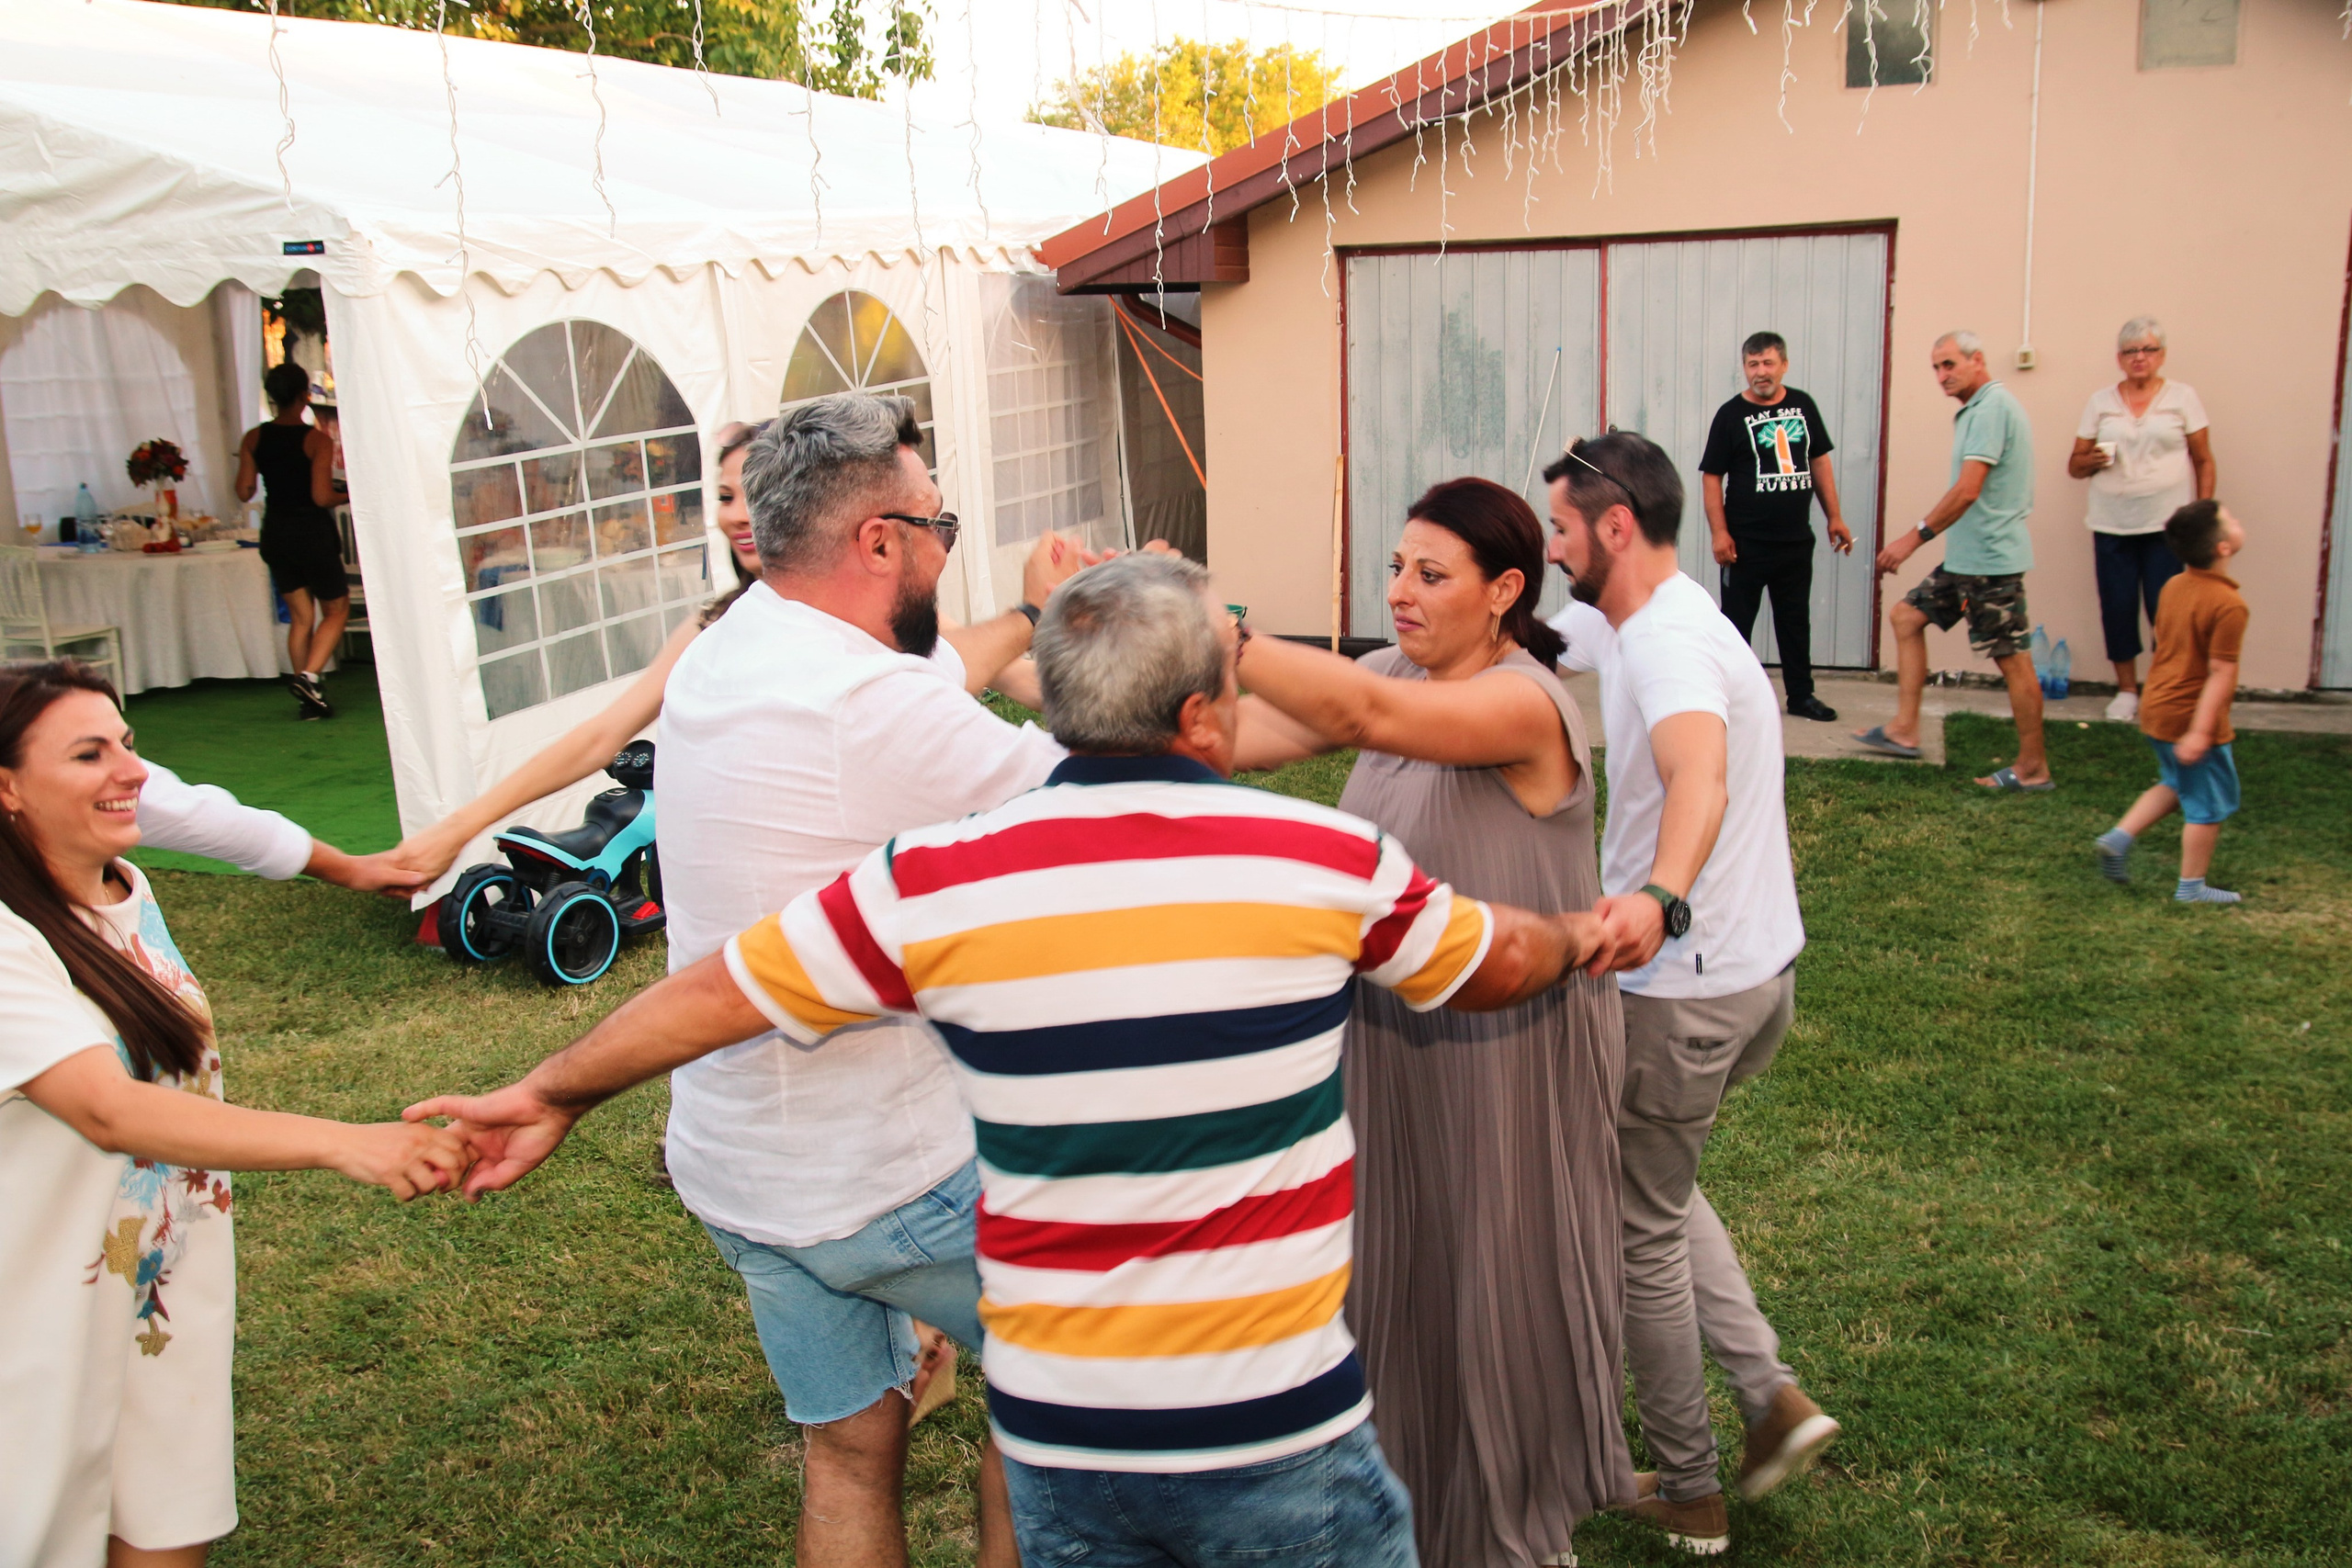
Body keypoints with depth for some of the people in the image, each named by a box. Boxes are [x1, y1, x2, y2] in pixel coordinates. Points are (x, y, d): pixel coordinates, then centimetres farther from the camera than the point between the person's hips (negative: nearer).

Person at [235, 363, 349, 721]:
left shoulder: (254, 439, -1)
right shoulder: (318, 440, -13)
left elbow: (244, 492, -1)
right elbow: (322, 497, -19)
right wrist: (345, 494, 1)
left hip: (275, 533, 5)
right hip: (313, 533, -5)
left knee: (300, 615, 14)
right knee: (336, 610, 10)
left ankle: (309, 700, 14)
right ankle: (308, 676, -9)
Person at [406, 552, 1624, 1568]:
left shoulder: (936, 883, -9)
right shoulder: (1329, 859, -10)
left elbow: (713, 995, 3)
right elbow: (1500, 962, 10)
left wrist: (549, 1095, 22)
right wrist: (1584, 936, 33)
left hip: (1054, 1439, 2)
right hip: (1274, 1436, -2)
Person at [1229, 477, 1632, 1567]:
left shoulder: (1525, 703, -22)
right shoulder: (1401, 671, 1)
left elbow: (1366, 715, -40)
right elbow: (1251, 738, -10)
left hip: (1509, 1051, -7)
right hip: (1394, 1038, 7)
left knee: (1501, 1283, 12)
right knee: (1399, 1269, 20)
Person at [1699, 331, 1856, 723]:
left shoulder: (1803, 406, 7)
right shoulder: (1731, 415, -6)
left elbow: (1820, 462, 14)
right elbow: (1711, 477, -7)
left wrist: (1835, 518, 11)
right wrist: (1719, 533, -14)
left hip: (1796, 540, 4)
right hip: (1747, 542, -4)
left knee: (1796, 620, 13)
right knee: (1736, 621, 3)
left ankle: (1801, 695, 24)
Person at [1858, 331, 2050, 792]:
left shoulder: (1992, 407, -16)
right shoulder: (1977, 408, 16)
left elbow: (1967, 491, -23)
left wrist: (1914, 537, -18)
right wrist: (1922, 536, 16)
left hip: (1990, 558, -11)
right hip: (1966, 556, 11)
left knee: (2012, 659, -4)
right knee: (1907, 617, 13)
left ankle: (2033, 768, 4)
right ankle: (1904, 729, 15)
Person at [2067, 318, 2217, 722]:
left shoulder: (2182, 397, 4)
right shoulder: (2100, 401, 8)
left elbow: (2204, 461, 5)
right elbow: (2075, 464, 10)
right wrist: (2092, 461, -13)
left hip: (2168, 525, -2)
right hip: (2112, 526, 2)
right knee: (2118, 609, 2)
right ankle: (2127, 691, 16)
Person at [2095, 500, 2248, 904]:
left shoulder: (2174, 587, 3)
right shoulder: (2229, 605, -21)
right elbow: (2220, 673, -23)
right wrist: (2201, 730, -24)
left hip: (2157, 710, 8)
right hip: (2190, 718, -8)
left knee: (2177, 784, 26)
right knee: (2209, 802, 8)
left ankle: (2119, 836, 15)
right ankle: (2192, 887, 16)